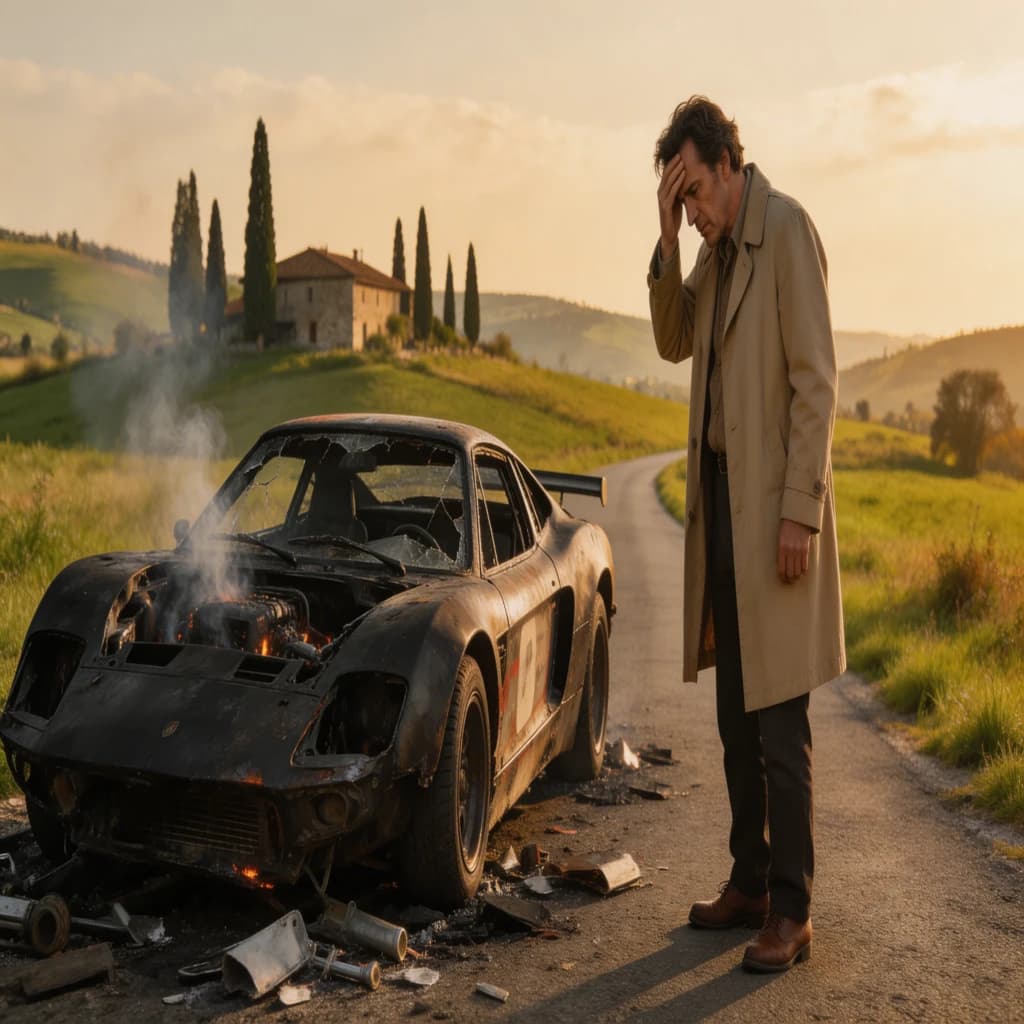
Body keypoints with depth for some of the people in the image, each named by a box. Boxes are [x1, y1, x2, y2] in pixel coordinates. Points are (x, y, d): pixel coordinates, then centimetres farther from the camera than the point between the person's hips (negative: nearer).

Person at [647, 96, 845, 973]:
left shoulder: (787, 228, -11)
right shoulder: (718, 245, 15)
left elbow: (817, 381, -16)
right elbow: (674, 341, 12)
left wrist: (800, 511, -20)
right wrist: (668, 242, 1)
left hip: (772, 504, -9)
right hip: (719, 499, 9)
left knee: (779, 721, -3)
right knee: (735, 718, 14)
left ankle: (791, 910, 8)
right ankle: (749, 882, 25)